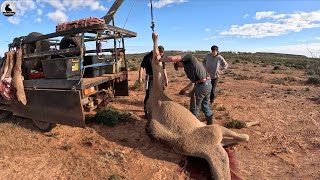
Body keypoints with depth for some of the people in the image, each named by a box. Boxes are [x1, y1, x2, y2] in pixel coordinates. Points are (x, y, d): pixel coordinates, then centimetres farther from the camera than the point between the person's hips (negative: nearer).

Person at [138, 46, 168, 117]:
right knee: (148, 95, -3)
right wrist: (140, 77, -13)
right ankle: (146, 111, 11)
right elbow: (142, 67, -6)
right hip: (150, 79, -4)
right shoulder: (148, 57, -8)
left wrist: (166, 79, 11)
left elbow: (164, 69, 13)